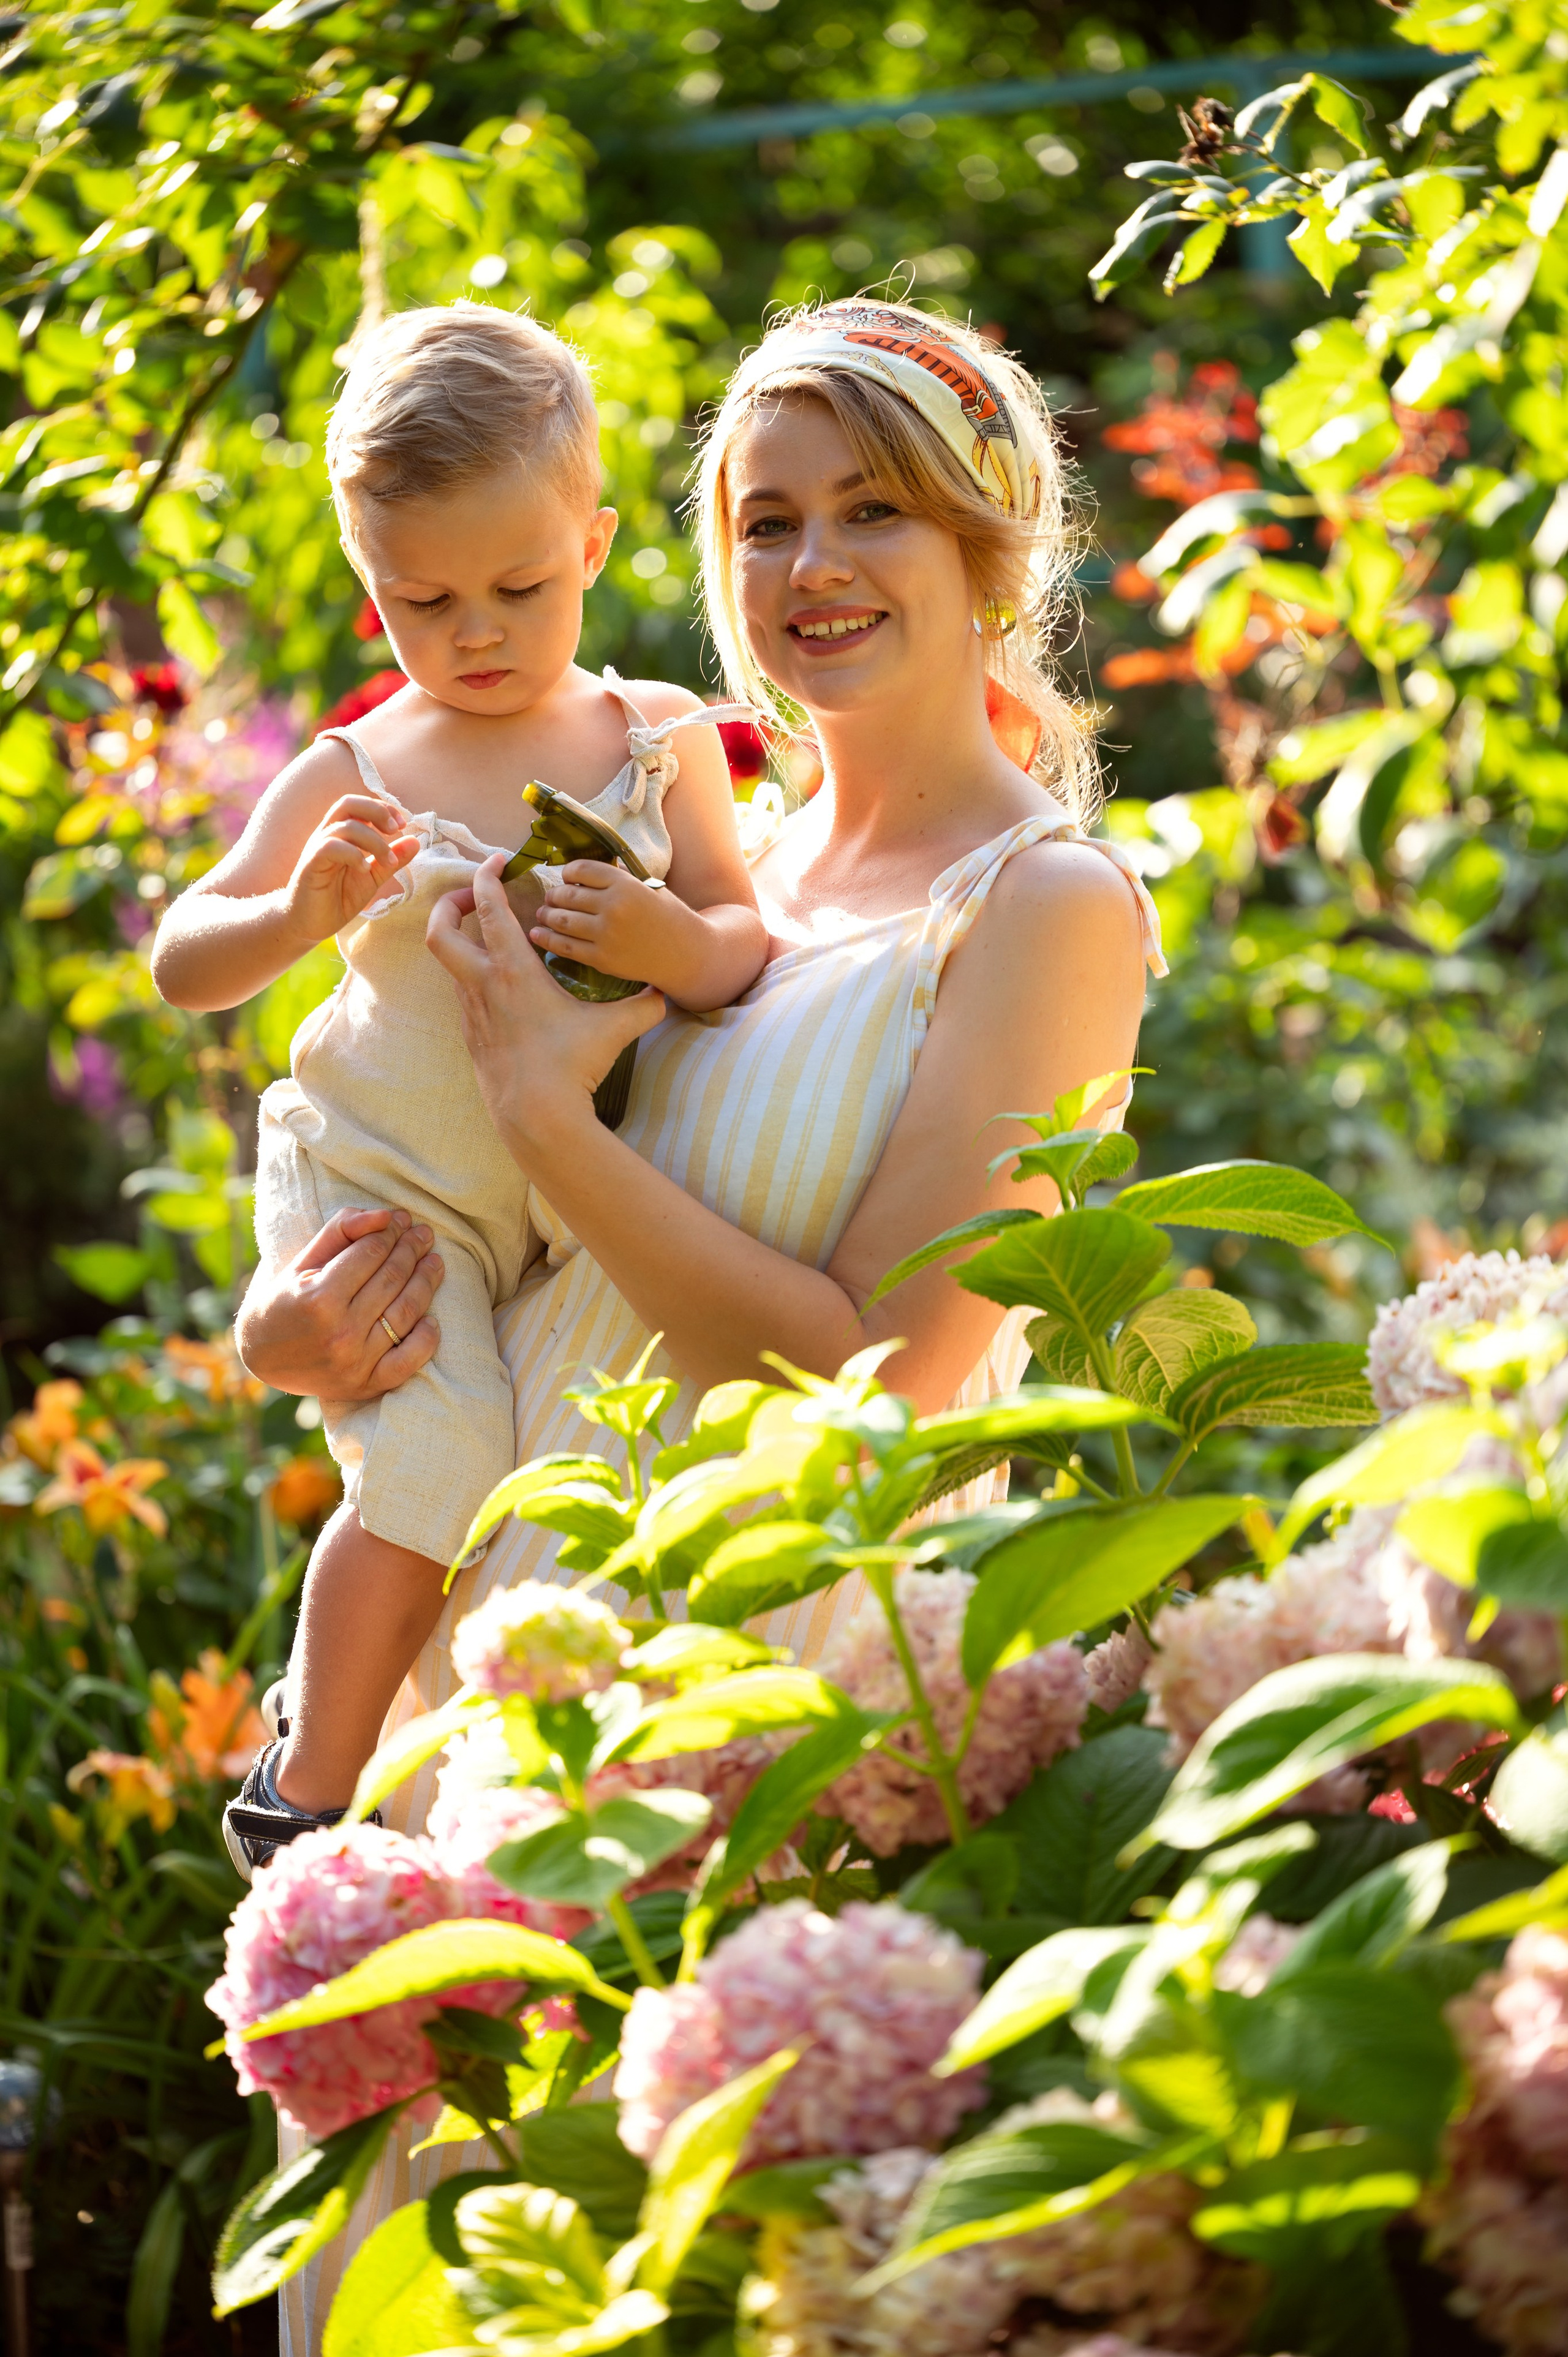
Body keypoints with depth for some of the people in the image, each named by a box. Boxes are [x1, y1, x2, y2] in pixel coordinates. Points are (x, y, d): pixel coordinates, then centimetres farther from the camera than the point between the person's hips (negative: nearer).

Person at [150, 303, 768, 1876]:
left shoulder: (655, 739, -2)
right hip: (383, 1188, -4)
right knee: (440, 1460, -21)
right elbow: (182, 966, -9)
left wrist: (668, 942, -28)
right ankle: (304, 1787, -5)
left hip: (574, 1199, 4)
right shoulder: (352, 775, -7)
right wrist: (301, 909, -29)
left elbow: (748, 948, -5)